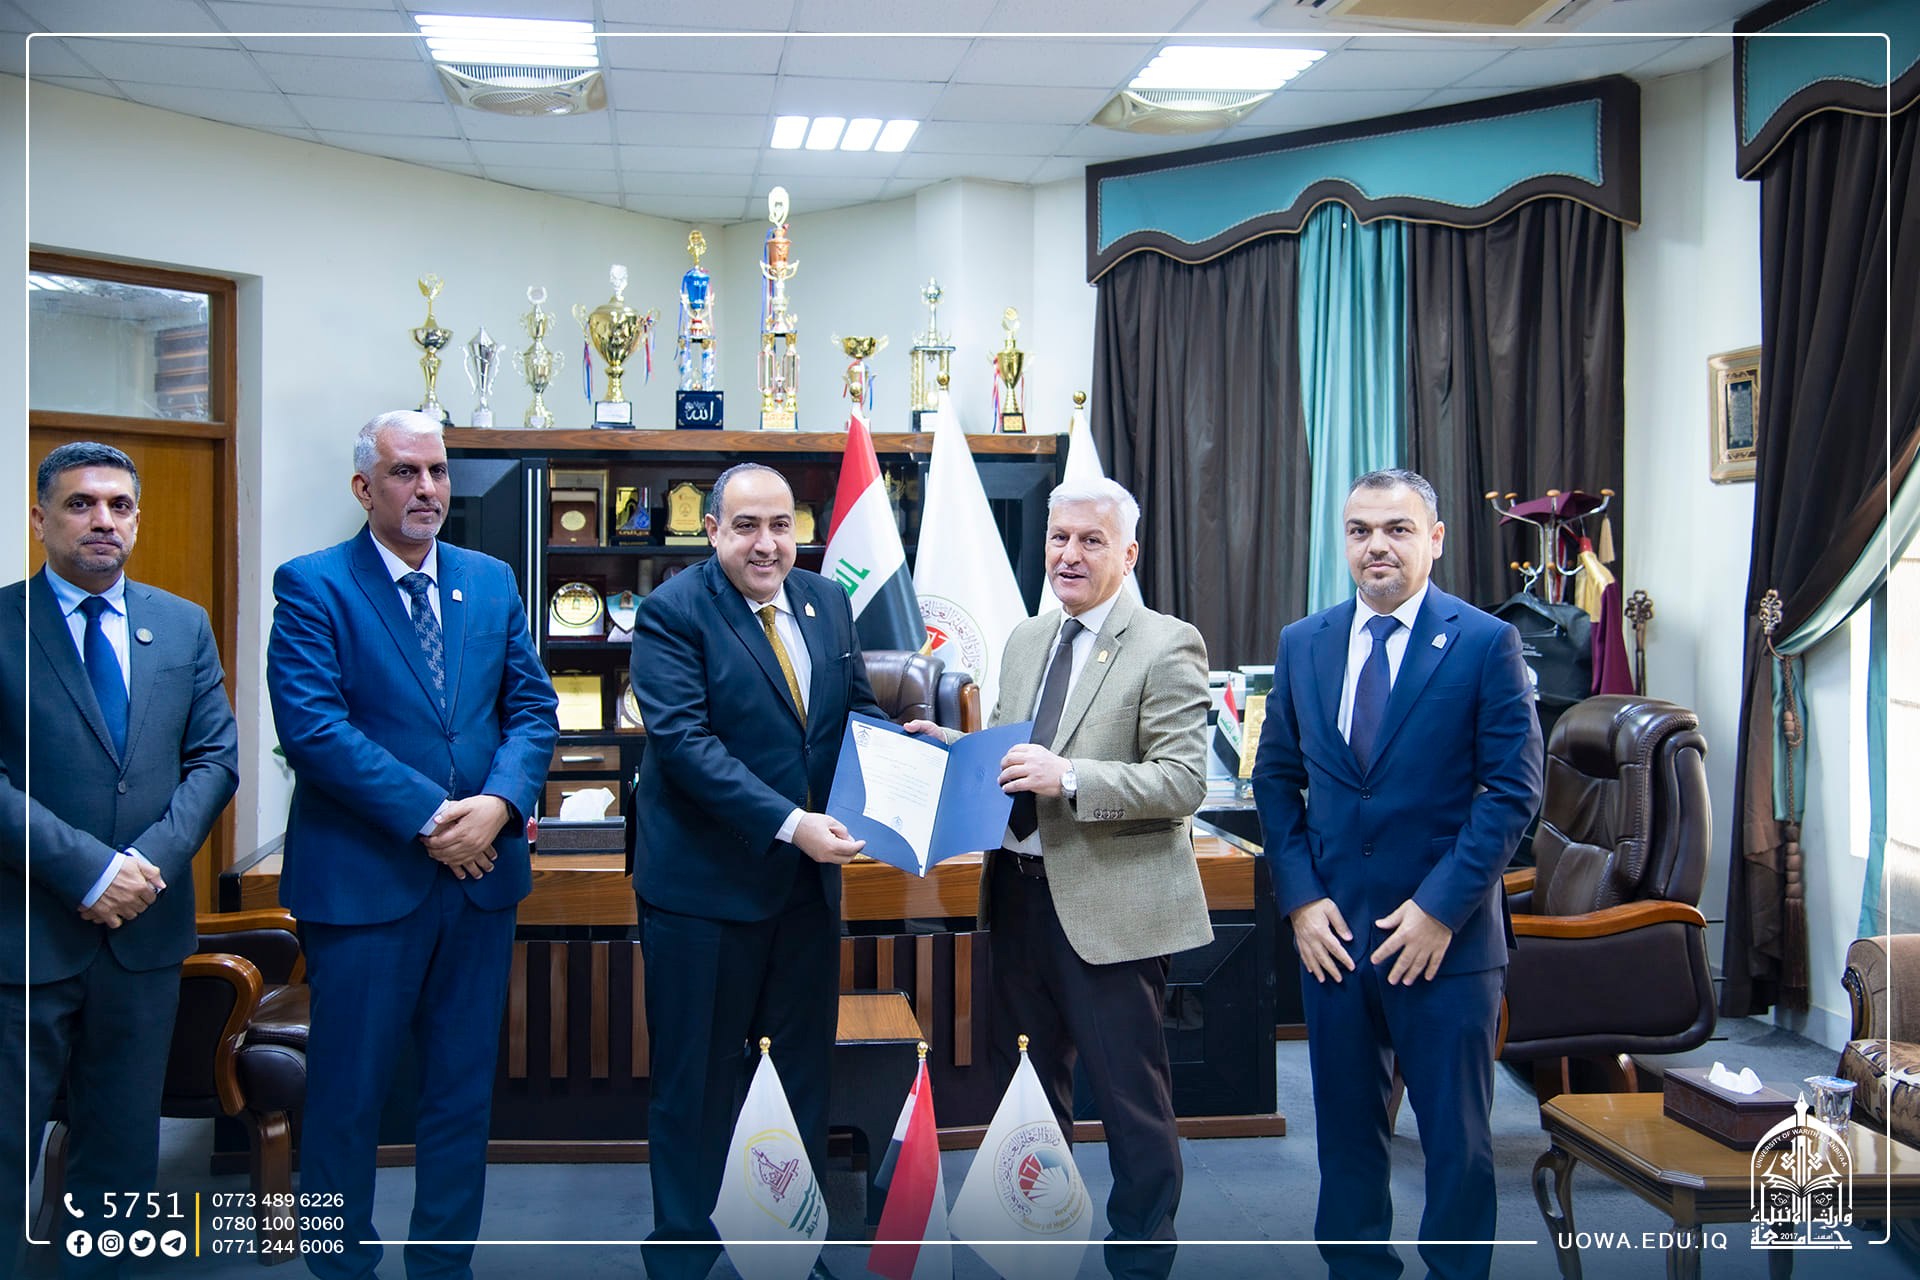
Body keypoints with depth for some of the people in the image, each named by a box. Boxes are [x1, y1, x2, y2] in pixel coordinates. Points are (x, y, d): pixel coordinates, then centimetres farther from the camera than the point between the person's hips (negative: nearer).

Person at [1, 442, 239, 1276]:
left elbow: (216, 757, 5)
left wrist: (152, 859, -9)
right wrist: (89, 870, -17)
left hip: (146, 927, 4)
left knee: (123, 1146, 14)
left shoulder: (184, 626, 8)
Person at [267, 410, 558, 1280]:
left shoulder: (492, 581, 10)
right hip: (362, 879, -5)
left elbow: (533, 709, 6)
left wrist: (498, 803, -13)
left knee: (464, 1089, 13)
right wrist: (430, 817, -18)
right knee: (348, 1095, 6)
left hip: (481, 873, 5)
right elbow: (312, 725, -16)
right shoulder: (312, 586, -5)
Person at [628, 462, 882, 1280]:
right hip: (705, 880, -6)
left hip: (808, 876, 6)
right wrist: (788, 823, -28)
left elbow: (854, 706, 12)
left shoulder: (827, 600, 7)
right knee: (697, 1079, 7)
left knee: (806, 1064, 17)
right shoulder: (673, 612, -13)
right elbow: (684, 741, -21)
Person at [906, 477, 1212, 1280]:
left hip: (1109, 903, -7)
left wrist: (1069, 777, -27)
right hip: (1019, 894, 7)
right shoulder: (1025, 640, 12)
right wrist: (951, 749, 1)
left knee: (1129, 1093, 6)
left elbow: (1183, 783, -18)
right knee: (1024, 1084, 20)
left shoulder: (1166, 646, -10)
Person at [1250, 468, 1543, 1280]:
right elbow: (1276, 779, 10)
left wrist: (1440, 908, -14)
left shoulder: (1485, 644, -5)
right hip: (1332, 930, 4)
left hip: (1445, 937, -3)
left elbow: (1513, 789, -8)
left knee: (1457, 1141, 7)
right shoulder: (1303, 644, 7)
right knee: (1345, 1129, 14)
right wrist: (1300, 900, -2)